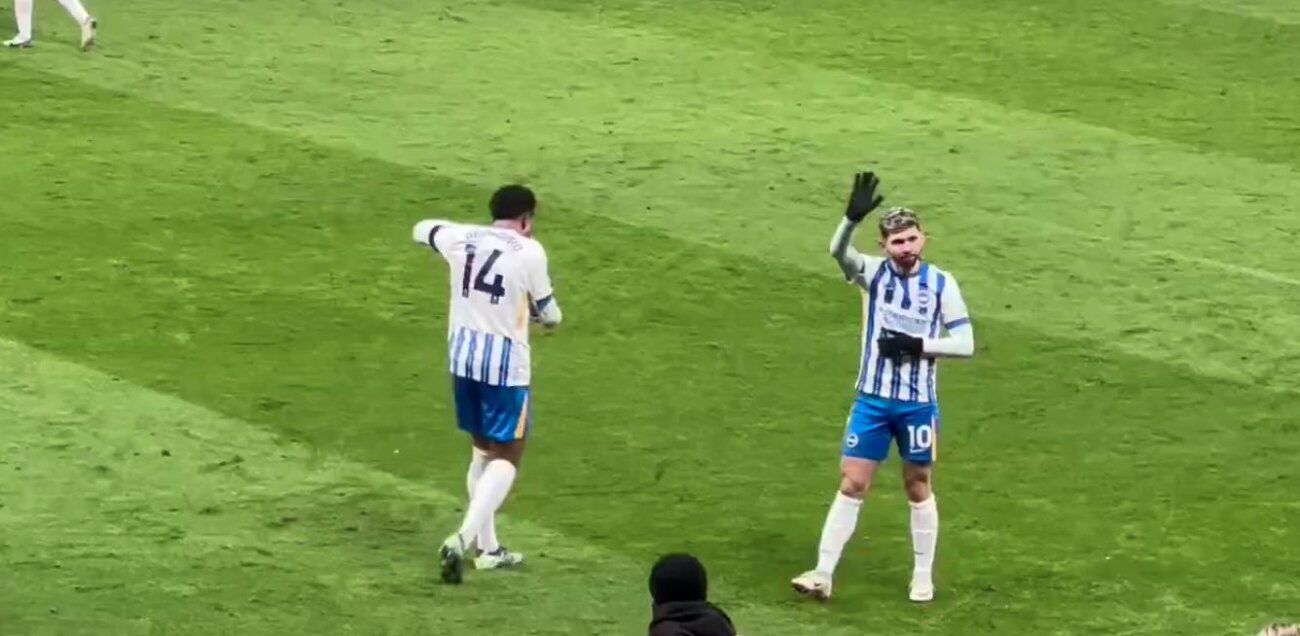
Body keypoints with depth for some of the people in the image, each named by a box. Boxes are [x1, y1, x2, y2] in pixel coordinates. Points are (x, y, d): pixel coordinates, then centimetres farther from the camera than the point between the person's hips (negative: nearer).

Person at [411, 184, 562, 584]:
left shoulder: (462, 238, 4)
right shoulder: (529, 251, -10)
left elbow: (422, 229, 26)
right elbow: (548, 314, 1)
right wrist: (550, 316, 25)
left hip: (462, 355, 6)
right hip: (505, 361, -6)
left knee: (484, 449, 21)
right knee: (506, 457, 1)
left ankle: (488, 548, 24)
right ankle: (464, 538, -20)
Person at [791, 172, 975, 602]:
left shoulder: (941, 284, -6)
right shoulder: (874, 273, -6)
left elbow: (965, 344, -7)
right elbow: (838, 251, -27)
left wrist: (917, 345, -19)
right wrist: (853, 217, -46)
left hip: (918, 404, -1)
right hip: (872, 401, 1)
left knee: (918, 487, 11)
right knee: (851, 485, 1)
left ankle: (923, 577, 24)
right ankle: (823, 575, 3)